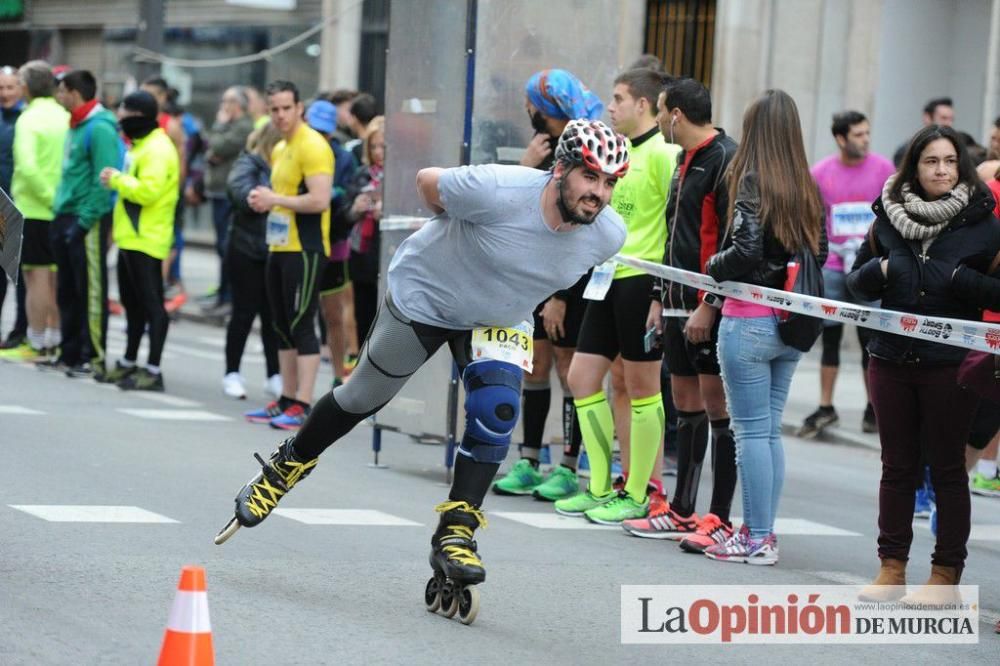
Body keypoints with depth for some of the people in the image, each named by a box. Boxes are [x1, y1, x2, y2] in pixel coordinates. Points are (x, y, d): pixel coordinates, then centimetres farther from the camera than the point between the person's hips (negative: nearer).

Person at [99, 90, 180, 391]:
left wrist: (117, 179, -16)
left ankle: (153, 371, -7)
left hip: (146, 240, -11)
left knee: (151, 304, -8)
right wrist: (118, 181, 9)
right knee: (133, 303, 18)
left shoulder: (157, 149, -16)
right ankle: (129, 363, 28)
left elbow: (148, 190, -26)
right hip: (130, 238, 11)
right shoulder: (140, 145, 17)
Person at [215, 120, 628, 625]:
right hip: (425, 293, -3)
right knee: (363, 397, 10)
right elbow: (427, 182, -16)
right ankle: (287, 468, 36)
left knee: (496, 411, -20)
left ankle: (455, 534, -9)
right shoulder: (499, 191, -37)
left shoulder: (608, 235, -21)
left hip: (498, 318, 3)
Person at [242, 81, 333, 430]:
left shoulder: (312, 147, -13)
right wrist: (265, 200, 7)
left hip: (304, 250, -10)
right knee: (283, 327, 13)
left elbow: (320, 200, -22)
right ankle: (286, 400, 20)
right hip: (279, 246, 10)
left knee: (302, 326, -8)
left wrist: (275, 200, -14)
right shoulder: (280, 149, 17)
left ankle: (303, 406, -7)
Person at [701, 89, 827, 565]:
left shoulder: (752, 182, -12)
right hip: (789, 326, 6)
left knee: (751, 431, -2)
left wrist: (712, 268, -2)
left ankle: (757, 538, 0)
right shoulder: (808, 188, 7)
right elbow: (819, 254, 10)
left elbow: (746, 252, -19)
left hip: (749, 321, -6)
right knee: (770, 431, 13)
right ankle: (763, 531, 16)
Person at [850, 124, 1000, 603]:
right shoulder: (888, 217, 5)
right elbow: (856, 283, 11)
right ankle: (892, 567, 17)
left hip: (951, 364, -3)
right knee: (897, 466, 10)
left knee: (947, 468, 4)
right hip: (892, 360, 3)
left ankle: (946, 572, 10)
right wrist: (878, 271, -7)